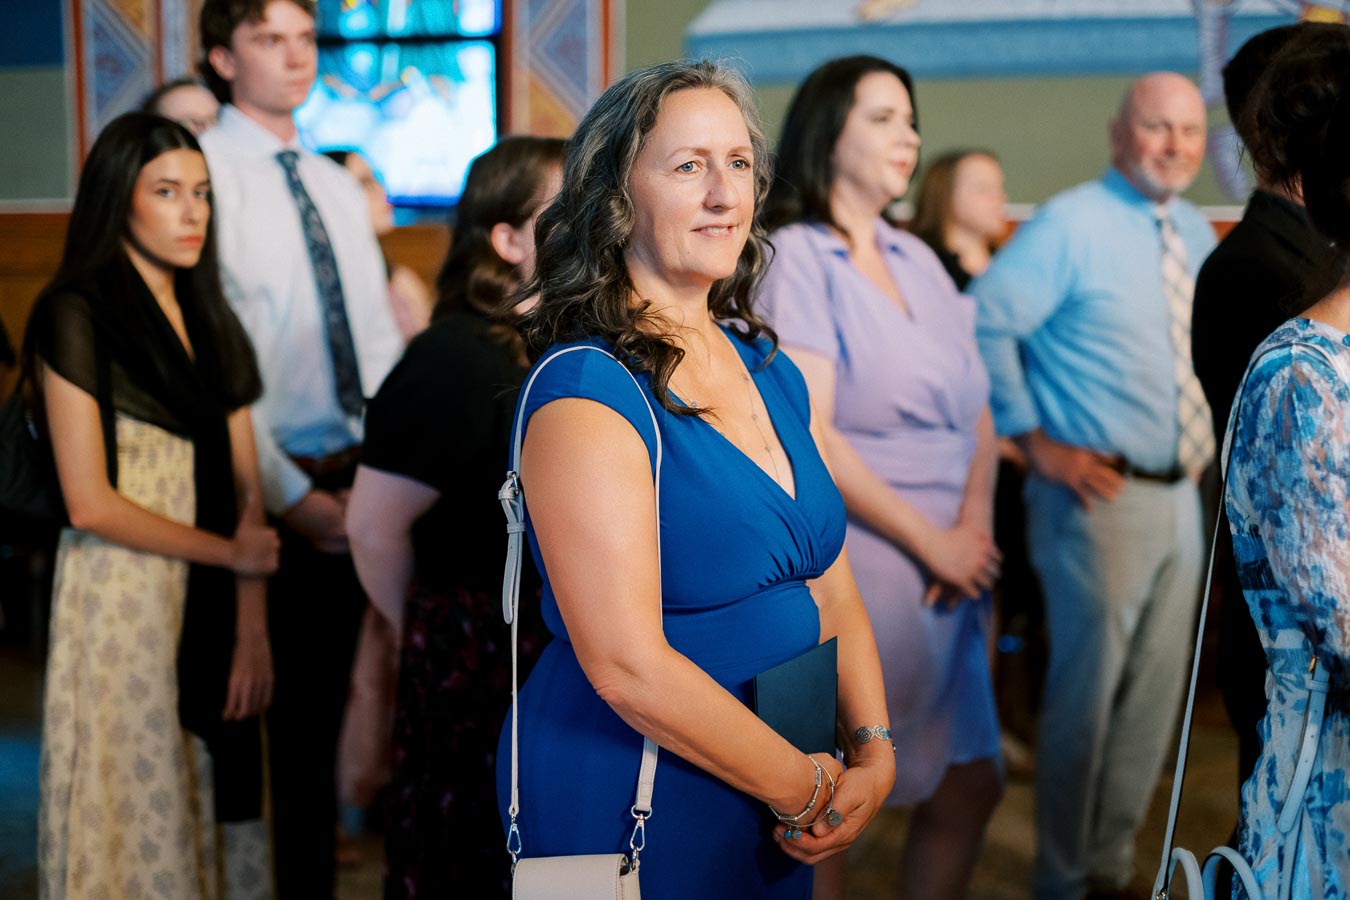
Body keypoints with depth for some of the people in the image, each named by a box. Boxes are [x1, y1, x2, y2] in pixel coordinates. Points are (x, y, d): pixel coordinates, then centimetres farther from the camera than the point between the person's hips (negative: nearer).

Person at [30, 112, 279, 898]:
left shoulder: (209, 319, 13)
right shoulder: (77, 316, -6)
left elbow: (245, 490, 6)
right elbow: (91, 503, -12)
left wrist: (253, 632, -4)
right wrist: (231, 552, -4)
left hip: (213, 602, 6)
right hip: (123, 603, -5)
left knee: (215, 800, 8)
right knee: (138, 811, 2)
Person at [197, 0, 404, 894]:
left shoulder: (338, 187, 14)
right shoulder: (205, 174, -8)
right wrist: (291, 495, -16)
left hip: (353, 487, 6)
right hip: (273, 490, -6)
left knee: (324, 699, 13)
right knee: (264, 710, 2)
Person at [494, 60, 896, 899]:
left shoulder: (771, 373, 7)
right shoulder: (586, 393, -18)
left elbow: (833, 592, 8)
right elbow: (629, 668, -23)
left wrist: (876, 753, -6)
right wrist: (805, 788, -15)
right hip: (629, 811, -7)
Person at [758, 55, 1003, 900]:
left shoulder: (918, 261, 13)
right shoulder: (795, 257, -7)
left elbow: (977, 409, 11)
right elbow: (808, 436, -15)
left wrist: (976, 523, -7)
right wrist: (931, 541, -13)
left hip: (953, 566, 7)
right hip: (852, 566, -7)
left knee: (969, 790, 9)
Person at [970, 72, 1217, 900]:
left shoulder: (1199, 234, 10)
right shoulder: (1071, 225, -12)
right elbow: (984, 324, -17)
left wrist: (1208, 437, 12)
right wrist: (1037, 441, -17)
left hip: (1180, 495, 7)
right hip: (1101, 495, -7)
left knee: (1156, 693, 15)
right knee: (1088, 692, 1)